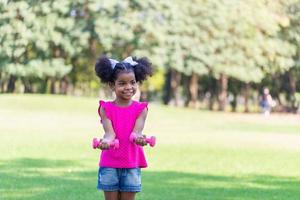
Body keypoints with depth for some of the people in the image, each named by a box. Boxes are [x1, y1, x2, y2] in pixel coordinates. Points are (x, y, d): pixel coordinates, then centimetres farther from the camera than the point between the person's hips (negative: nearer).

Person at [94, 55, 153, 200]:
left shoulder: (141, 109, 0)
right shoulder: (106, 108, -1)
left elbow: (136, 132, -14)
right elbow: (110, 132, -15)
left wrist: (139, 138, -40)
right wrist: (106, 140, -40)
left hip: (131, 164, 1)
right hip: (109, 164, 0)